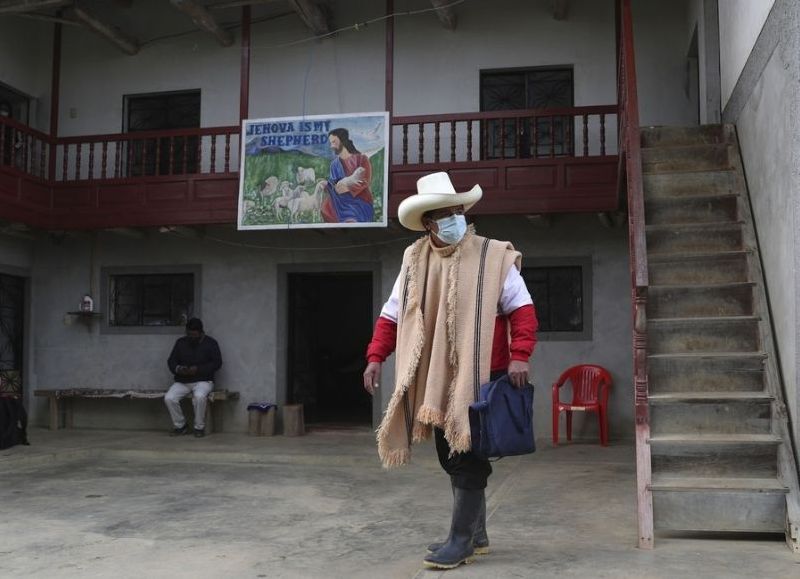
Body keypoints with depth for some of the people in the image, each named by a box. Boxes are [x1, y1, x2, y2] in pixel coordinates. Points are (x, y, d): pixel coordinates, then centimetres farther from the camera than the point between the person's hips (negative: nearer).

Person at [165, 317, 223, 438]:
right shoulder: (180, 342, 11)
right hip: (182, 381, 4)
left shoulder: (211, 343, 1)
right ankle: (180, 426, -3)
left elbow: (217, 363, -5)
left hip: (203, 381, -4)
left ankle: (199, 427, -16)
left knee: (199, 396, -37)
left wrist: (198, 369, -18)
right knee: (168, 398, -24)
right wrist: (178, 369, -13)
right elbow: (171, 361, 11)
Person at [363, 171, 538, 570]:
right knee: (451, 457, 13)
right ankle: (475, 534, 28)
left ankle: (461, 539, 7)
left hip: (480, 377, -5)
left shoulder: (493, 256, -3)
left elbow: (522, 310, -6)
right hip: (434, 379, 5)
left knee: (468, 458, -3)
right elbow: (392, 315, 10)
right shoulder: (414, 261, 8)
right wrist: (375, 357, -2)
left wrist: (519, 355, -18)